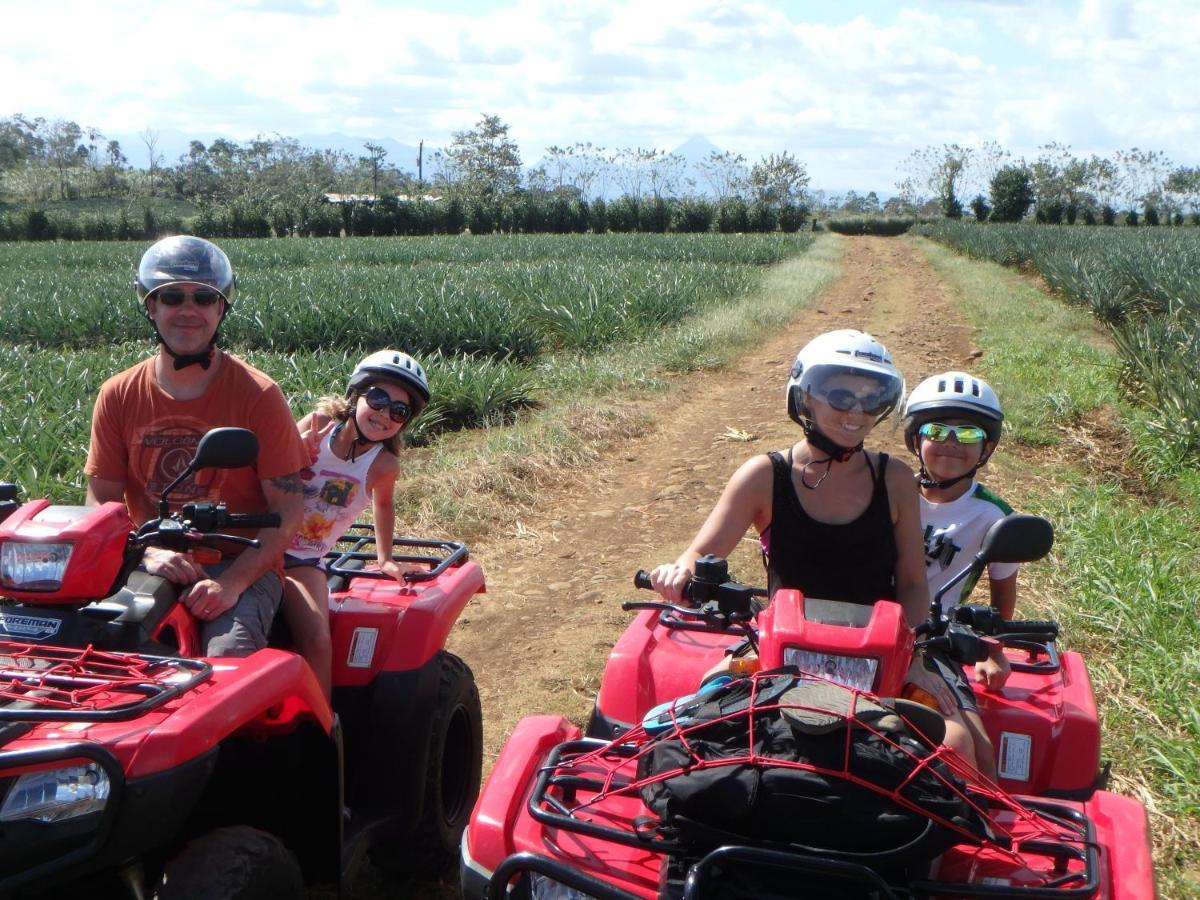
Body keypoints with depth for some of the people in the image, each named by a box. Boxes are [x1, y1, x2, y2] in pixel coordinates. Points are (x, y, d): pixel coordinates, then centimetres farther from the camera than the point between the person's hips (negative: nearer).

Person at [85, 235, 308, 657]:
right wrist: (148, 552, -15)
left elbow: (286, 509, -6)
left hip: (242, 566, -3)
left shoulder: (258, 396, -5)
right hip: (153, 564, 3)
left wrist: (233, 582, -19)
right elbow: (101, 502, 5)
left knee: (228, 657, -31)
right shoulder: (118, 397, 5)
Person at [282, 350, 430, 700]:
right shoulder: (319, 424, -3)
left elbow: (383, 504, 20)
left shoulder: (383, 466, -1)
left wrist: (385, 559, 24)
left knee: (316, 641, -22)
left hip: (303, 562, 0)